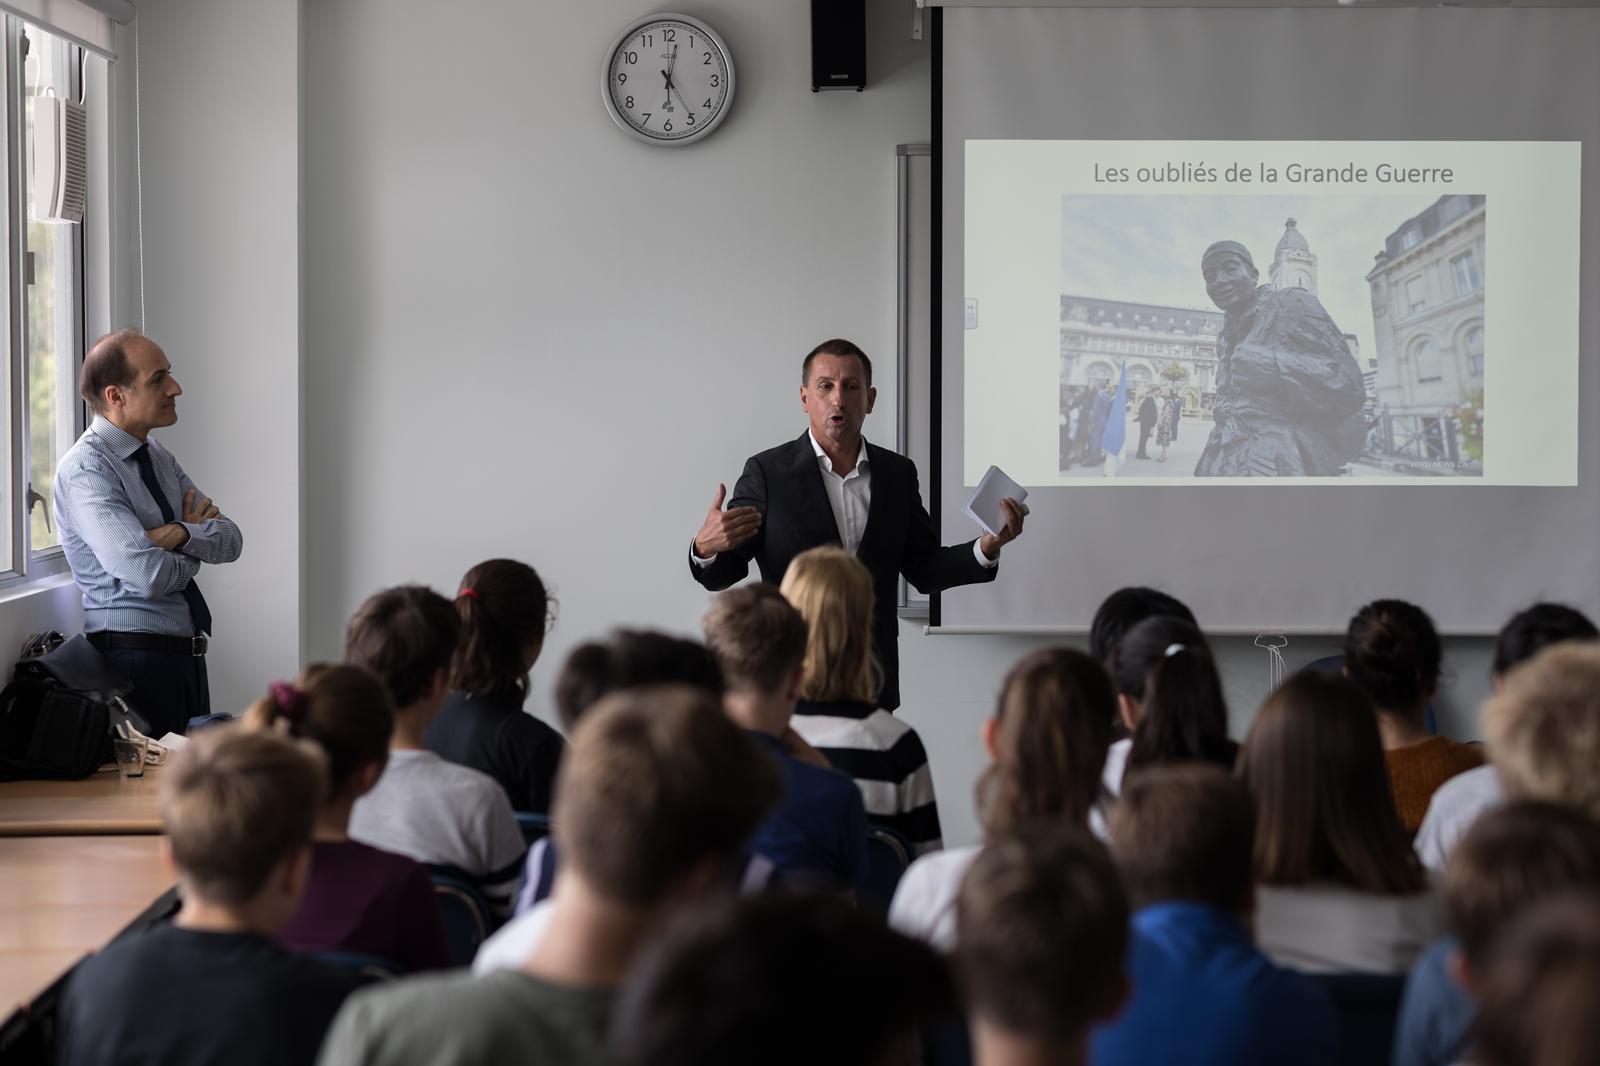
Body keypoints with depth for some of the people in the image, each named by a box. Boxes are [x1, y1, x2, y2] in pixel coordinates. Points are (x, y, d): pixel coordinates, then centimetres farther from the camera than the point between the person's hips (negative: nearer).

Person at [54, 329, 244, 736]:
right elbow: (148, 576, -26)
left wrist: (181, 534, -17)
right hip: (136, 654, -8)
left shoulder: (159, 457, 11)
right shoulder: (85, 470, -16)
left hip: (186, 655, 8)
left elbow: (231, 541, 2)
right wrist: (197, 546, -6)